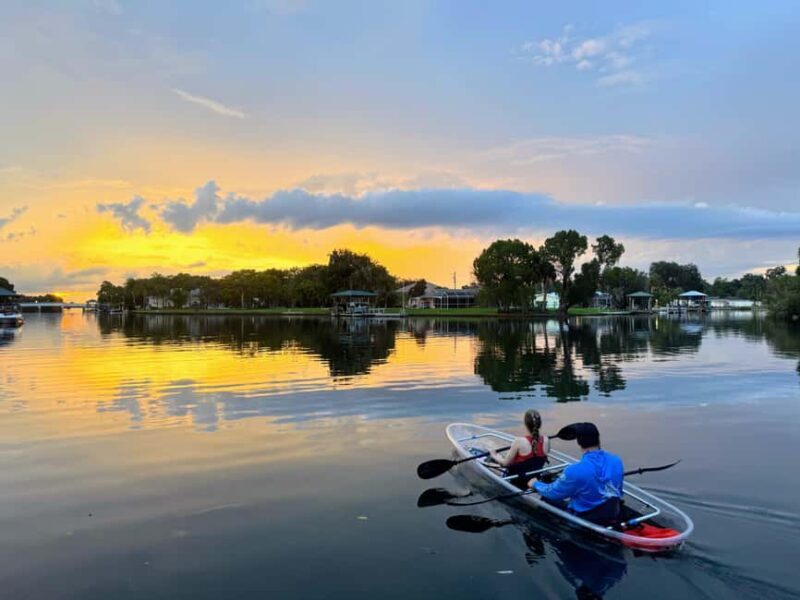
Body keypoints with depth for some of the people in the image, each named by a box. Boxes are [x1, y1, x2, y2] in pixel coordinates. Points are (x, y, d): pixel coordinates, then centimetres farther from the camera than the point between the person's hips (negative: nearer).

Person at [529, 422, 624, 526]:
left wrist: (535, 484, 12)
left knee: (547, 499, 10)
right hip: (613, 517, 6)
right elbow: (618, 491, 9)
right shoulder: (617, 461, -10)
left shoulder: (575, 471, -27)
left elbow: (552, 493, -9)